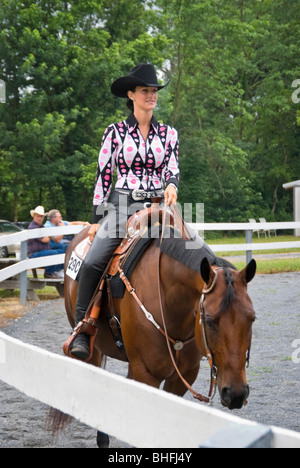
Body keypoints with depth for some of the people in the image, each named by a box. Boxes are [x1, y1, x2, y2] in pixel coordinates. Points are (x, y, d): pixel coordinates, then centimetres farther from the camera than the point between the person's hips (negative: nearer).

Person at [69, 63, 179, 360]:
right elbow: (103, 176, 6)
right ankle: (82, 332, -13)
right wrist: (97, 219, 3)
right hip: (122, 207, -3)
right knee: (92, 263, -22)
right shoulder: (115, 132, 6)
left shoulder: (168, 134, 12)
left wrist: (171, 186, -18)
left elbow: (172, 169, 7)